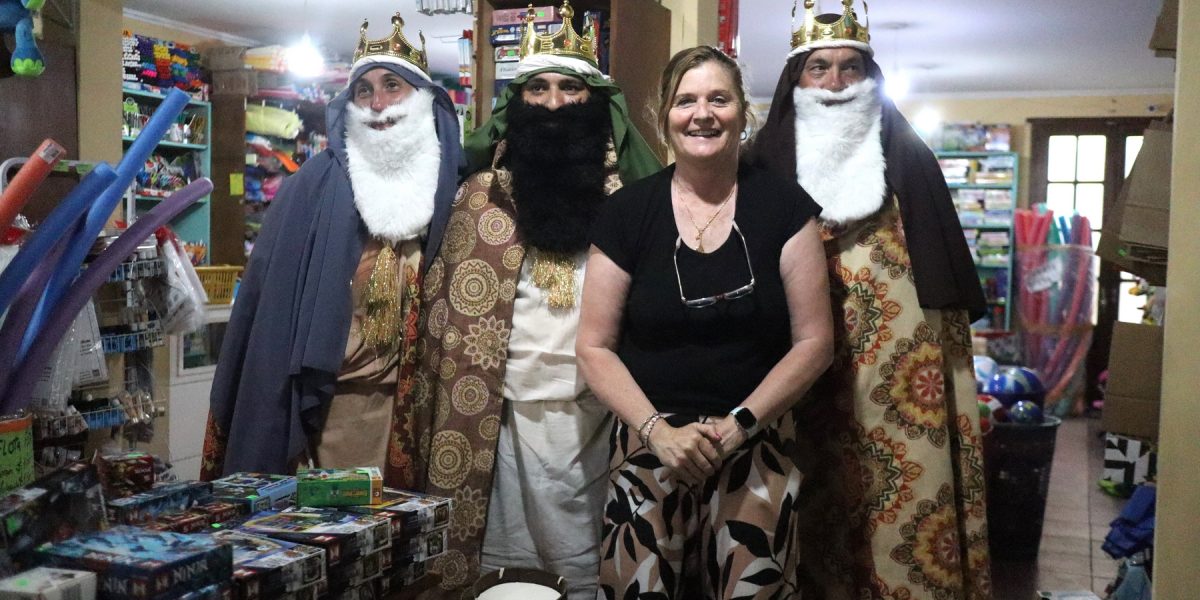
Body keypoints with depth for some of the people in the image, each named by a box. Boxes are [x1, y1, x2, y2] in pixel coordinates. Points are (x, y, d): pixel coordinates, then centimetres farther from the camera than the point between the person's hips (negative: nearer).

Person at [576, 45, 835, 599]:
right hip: (649, 450, 0)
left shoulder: (783, 206, -1)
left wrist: (741, 423, -13)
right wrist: (658, 429, -13)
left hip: (759, 451, 0)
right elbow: (595, 347, 0)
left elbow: (814, 342, -1)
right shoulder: (627, 213, 0)